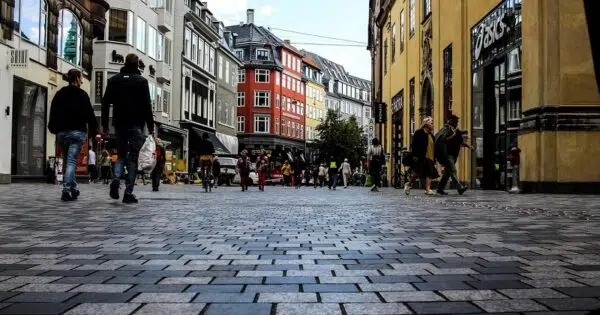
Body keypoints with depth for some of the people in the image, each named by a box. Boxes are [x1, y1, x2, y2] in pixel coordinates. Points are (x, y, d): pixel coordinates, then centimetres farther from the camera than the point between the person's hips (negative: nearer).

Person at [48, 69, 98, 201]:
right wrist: (93, 130, 3)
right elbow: (90, 115, -5)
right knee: (72, 161, -8)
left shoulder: (59, 94, 10)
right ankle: (66, 190, -18)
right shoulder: (82, 94, -4)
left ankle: (73, 188, 19)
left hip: (61, 132, 5)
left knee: (66, 160, 16)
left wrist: (54, 129, 19)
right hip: (77, 132, -5)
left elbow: (53, 114, 12)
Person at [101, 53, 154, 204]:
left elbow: (105, 103, 8)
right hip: (136, 125, -3)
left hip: (119, 124, 4)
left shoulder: (114, 80, 9)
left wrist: (105, 125, 12)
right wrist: (151, 128, -3)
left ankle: (116, 179, -11)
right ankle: (128, 192, -3)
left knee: (121, 154, 16)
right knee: (133, 157, 0)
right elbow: (147, 106, -6)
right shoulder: (141, 81, -3)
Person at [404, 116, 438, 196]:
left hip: (430, 158, 7)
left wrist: (434, 157, 13)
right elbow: (414, 145, -9)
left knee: (429, 174, 0)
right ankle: (409, 184, 10)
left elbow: (433, 147, 19)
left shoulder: (431, 134, 18)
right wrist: (416, 156, -16)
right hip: (422, 157, -7)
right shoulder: (419, 133, -4)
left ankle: (428, 189, 1)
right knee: (419, 173, -8)